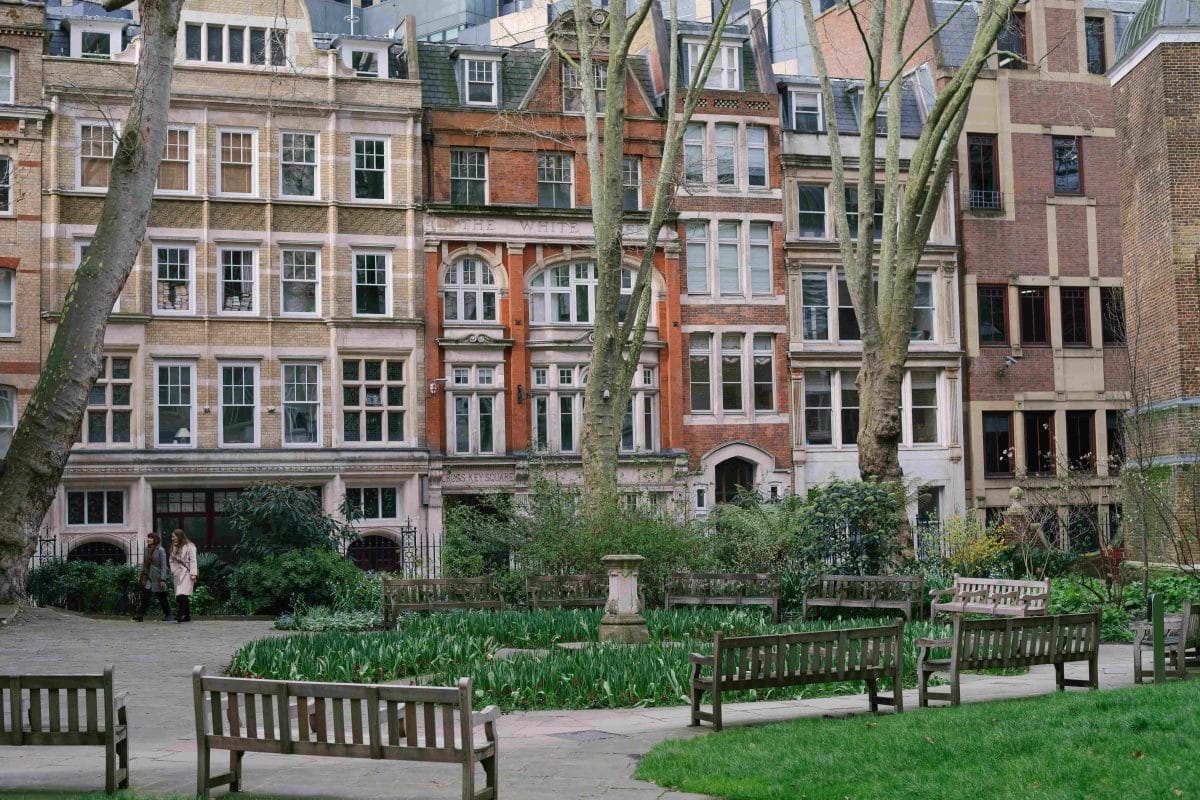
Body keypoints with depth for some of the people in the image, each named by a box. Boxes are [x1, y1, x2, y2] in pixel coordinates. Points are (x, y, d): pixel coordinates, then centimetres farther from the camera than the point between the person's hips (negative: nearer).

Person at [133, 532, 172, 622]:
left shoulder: (160, 550, -9)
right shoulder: (147, 549, 9)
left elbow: (163, 566, -12)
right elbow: (144, 563, 16)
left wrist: (163, 579, -16)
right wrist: (141, 575, 10)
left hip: (157, 578, -5)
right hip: (147, 577, 5)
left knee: (162, 597, 5)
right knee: (145, 596, -6)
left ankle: (168, 615, 20)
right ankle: (141, 615, -8)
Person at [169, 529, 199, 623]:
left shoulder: (189, 547, -3)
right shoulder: (173, 548, 18)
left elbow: (193, 561, -7)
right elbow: (171, 561, 17)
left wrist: (193, 574, -14)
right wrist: (172, 571, 2)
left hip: (186, 573, -7)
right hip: (177, 574, 7)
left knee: (182, 595, -19)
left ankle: (179, 615, -25)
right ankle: (187, 616, 11)